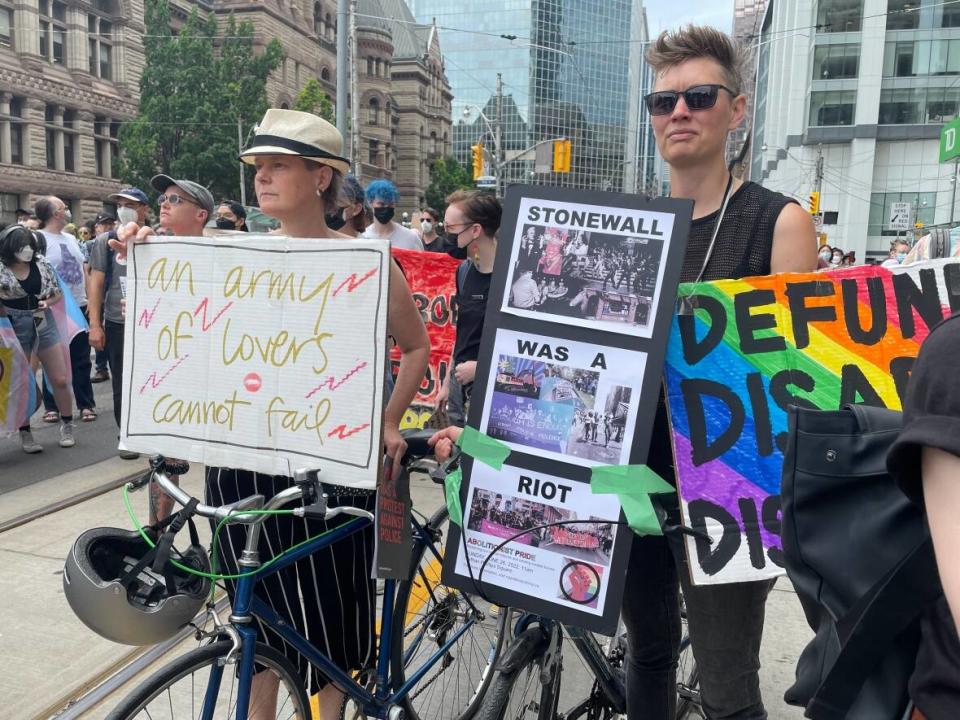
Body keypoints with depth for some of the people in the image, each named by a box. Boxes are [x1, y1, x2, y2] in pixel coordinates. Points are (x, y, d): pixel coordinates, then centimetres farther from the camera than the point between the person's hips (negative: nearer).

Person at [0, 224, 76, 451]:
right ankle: (25, 434, 17)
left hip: (44, 324, 2)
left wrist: (47, 302, -9)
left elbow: (58, 294, 10)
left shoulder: (42, 265, 0)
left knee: (60, 380, 4)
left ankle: (67, 426, 21)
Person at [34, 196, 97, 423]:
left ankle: (86, 404, 15)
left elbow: (84, 271, 16)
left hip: (79, 308, 6)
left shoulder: (71, 238, 13)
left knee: (81, 360, 8)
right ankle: (52, 407, 14)